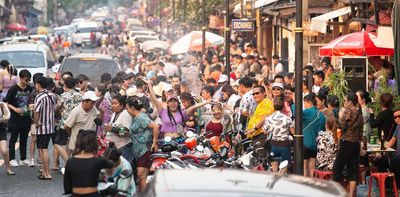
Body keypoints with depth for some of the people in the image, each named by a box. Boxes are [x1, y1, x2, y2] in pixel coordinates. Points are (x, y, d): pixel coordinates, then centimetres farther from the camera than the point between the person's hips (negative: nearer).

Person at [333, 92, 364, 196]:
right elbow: (360, 131, 16)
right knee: (353, 169, 5)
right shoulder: (359, 113, 13)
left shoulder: (349, 110, -10)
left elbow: (341, 124, -13)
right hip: (356, 143, 8)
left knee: (337, 167, 0)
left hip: (347, 142, -8)